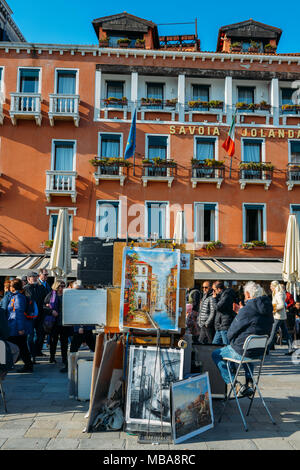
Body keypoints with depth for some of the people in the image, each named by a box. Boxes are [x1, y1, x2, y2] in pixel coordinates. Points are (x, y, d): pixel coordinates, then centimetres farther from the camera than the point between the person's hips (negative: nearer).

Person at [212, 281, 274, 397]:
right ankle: (249, 383, 30)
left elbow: (231, 333, -14)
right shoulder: (268, 310, 1)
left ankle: (236, 386, 4)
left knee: (216, 354, 11)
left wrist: (232, 344, 8)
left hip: (242, 352, -8)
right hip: (260, 352, 8)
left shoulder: (246, 310, -22)